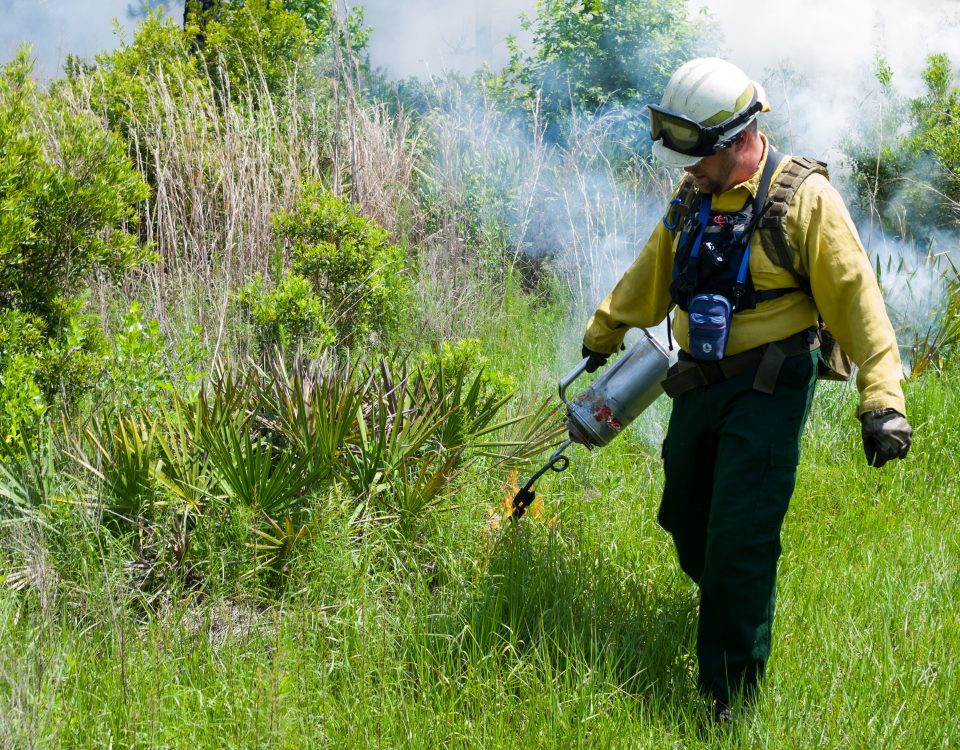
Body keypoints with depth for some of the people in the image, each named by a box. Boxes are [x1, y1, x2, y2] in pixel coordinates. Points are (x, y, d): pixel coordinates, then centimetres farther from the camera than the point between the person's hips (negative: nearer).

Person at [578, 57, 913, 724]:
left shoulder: (803, 198, -12)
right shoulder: (694, 197, 8)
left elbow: (856, 298, -15)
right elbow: (652, 273, 24)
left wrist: (882, 399, -23)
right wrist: (602, 335, 36)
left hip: (769, 388, -7)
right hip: (700, 385, 7)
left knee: (739, 539, -10)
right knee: (686, 520, 13)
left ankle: (730, 702, -1)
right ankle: (727, 605, 42)